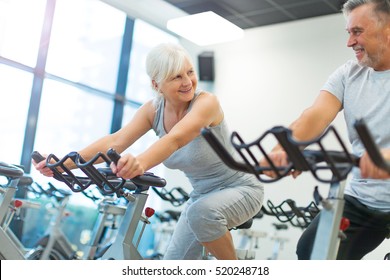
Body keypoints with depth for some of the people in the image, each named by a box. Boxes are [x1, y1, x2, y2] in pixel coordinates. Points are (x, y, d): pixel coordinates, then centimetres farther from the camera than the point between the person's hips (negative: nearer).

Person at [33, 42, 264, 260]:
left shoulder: (206, 102, -26)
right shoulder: (153, 110, -9)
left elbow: (176, 139, -46)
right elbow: (115, 141, -22)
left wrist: (141, 163, -65)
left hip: (240, 188, -6)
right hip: (202, 194, 6)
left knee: (201, 212, -36)